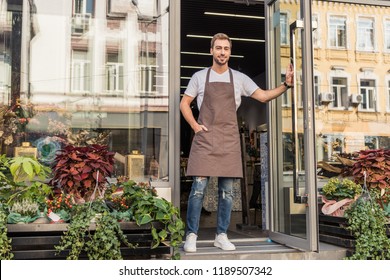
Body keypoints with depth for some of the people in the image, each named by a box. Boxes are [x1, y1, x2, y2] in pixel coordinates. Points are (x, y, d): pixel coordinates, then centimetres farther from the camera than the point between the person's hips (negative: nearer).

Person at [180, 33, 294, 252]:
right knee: (199, 188, -7)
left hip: (229, 139, 2)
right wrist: (195, 126, -1)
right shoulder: (200, 77, 8)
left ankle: (222, 236, 14)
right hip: (205, 138, -2)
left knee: (227, 191, 4)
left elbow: (263, 96, 7)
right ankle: (191, 235, 2)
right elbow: (184, 103, 12)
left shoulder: (239, 78, 11)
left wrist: (286, 85, -7)